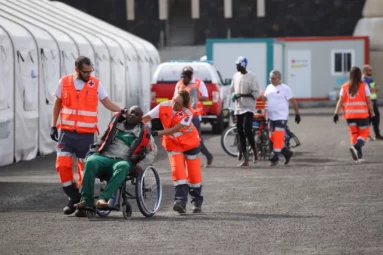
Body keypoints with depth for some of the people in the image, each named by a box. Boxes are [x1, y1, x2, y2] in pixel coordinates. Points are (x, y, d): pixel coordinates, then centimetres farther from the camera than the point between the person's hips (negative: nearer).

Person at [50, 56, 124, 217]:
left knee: (85, 167, 2)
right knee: (63, 164, -8)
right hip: (67, 133, 1)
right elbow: (57, 104, 12)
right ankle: (74, 197, 8)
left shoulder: (96, 84, -1)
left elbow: (108, 103, -1)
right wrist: (53, 125, 8)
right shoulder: (64, 82, 2)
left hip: (86, 135, -1)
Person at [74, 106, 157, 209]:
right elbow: (104, 139, 27)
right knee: (90, 162, -33)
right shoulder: (116, 123, 18)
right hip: (104, 157, 2)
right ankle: (86, 200, -35)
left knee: (122, 167, -40)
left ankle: (103, 198, -49)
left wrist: (141, 166, 0)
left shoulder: (143, 133, 12)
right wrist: (93, 151, 11)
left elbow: (152, 151, 14)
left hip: (122, 161, -2)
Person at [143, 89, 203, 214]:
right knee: (177, 171, -17)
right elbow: (146, 117, -21)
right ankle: (181, 201, -24)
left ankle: (197, 203, 20)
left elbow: (175, 129, -32)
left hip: (190, 143, -2)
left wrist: (157, 133, -40)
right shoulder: (164, 107, -19)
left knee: (194, 173, 3)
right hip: (173, 144, 2)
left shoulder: (187, 113, -27)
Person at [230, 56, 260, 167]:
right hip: (238, 108, 6)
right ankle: (245, 159, 10)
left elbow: (256, 94, -11)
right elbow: (232, 89, 20)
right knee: (240, 134, 5)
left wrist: (242, 95, -20)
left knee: (247, 130, -19)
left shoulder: (251, 77, -9)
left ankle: (254, 150, 6)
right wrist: (233, 95, -1)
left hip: (248, 108, -6)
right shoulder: (235, 76, 9)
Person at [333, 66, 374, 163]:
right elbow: (369, 101, -4)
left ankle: (359, 156, 6)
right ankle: (356, 146, -21)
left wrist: (336, 113, -5)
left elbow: (340, 101, -3)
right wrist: (372, 114, 3)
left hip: (349, 115, 3)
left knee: (354, 134, 13)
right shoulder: (364, 86, -3)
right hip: (362, 114, -3)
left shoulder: (345, 86, 4)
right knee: (364, 133, 8)